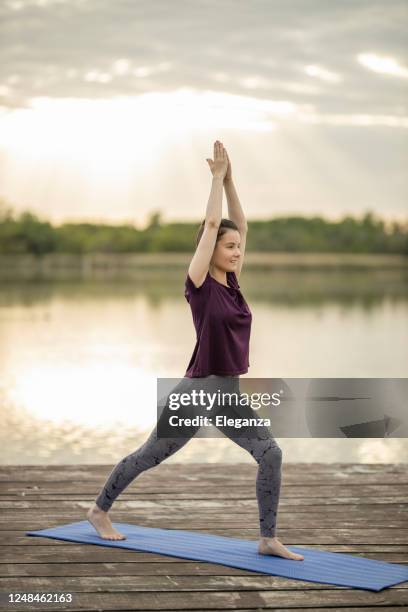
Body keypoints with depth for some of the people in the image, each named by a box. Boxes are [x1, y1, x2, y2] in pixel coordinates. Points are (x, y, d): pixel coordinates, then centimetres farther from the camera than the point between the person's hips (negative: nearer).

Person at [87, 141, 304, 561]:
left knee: (270, 453, -9)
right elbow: (211, 223, -17)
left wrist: (229, 179, 3)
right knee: (150, 455, 9)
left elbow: (239, 225, 7)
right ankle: (99, 510, 30)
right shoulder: (200, 285, -12)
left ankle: (268, 540, -4)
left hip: (229, 393, 6)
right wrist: (218, 176, -9)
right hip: (197, 390, -6)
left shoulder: (231, 282, 7)